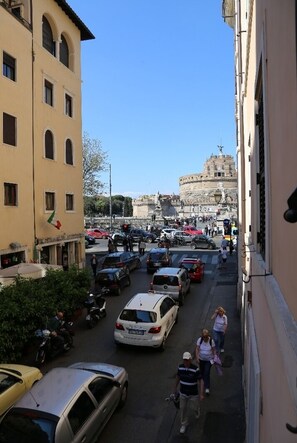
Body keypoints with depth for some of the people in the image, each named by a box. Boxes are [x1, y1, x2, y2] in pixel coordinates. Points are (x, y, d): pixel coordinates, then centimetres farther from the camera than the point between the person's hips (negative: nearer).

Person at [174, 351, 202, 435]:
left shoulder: (196, 369, -25)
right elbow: (178, 377, 3)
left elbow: (199, 382, -16)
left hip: (193, 394, -3)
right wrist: (175, 388, 12)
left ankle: (197, 411, 53)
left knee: (194, 407, 17)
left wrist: (200, 394, -13)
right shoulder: (180, 367, -13)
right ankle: (184, 424, 36)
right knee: (183, 409, 13)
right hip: (183, 393, 3)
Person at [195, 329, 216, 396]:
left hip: (209, 360, -2)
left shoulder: (211, 341, -18)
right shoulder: (200, 340, -15)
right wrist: (197, 357, -19)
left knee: (207, 373, -10)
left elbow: (214, 350, -7)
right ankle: (204, 382, 44)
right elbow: (197, 349, -11)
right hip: (201, 359, 3)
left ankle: (207, 388, -1)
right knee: (202, 372, 17)